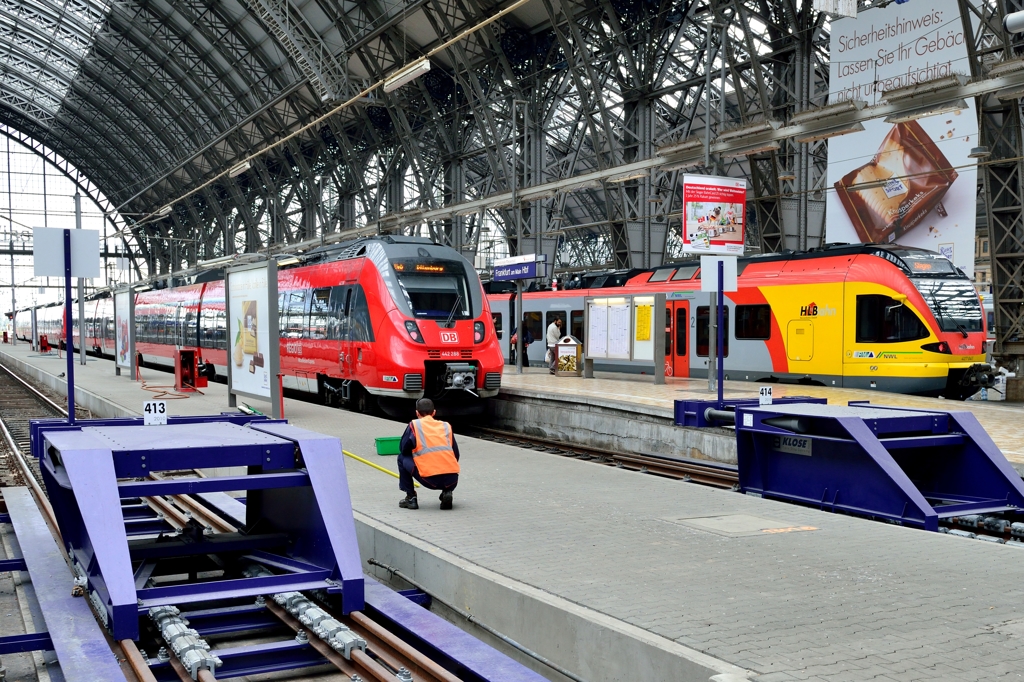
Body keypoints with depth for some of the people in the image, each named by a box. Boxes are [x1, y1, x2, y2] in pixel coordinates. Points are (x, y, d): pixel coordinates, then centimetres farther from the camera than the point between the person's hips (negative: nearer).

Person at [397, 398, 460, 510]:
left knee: (402, 458, 22)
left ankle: (411, 498, 18)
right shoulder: (446, 426, 18)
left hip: (429, 479, -3)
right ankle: (447, 493, 12)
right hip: (452, 481, 3)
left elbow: (403, 449, 16)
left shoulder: (414, 425, 10)